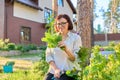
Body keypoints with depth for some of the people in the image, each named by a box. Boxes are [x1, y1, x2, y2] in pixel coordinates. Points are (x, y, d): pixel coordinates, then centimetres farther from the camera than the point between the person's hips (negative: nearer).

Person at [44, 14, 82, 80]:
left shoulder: (76, 37, 0)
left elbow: (77, 58, -5)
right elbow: (48, 56, 5)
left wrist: (66, 50, -23)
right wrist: (55, 69, -10)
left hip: (68, 73, -3)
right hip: (53, 72, 3)